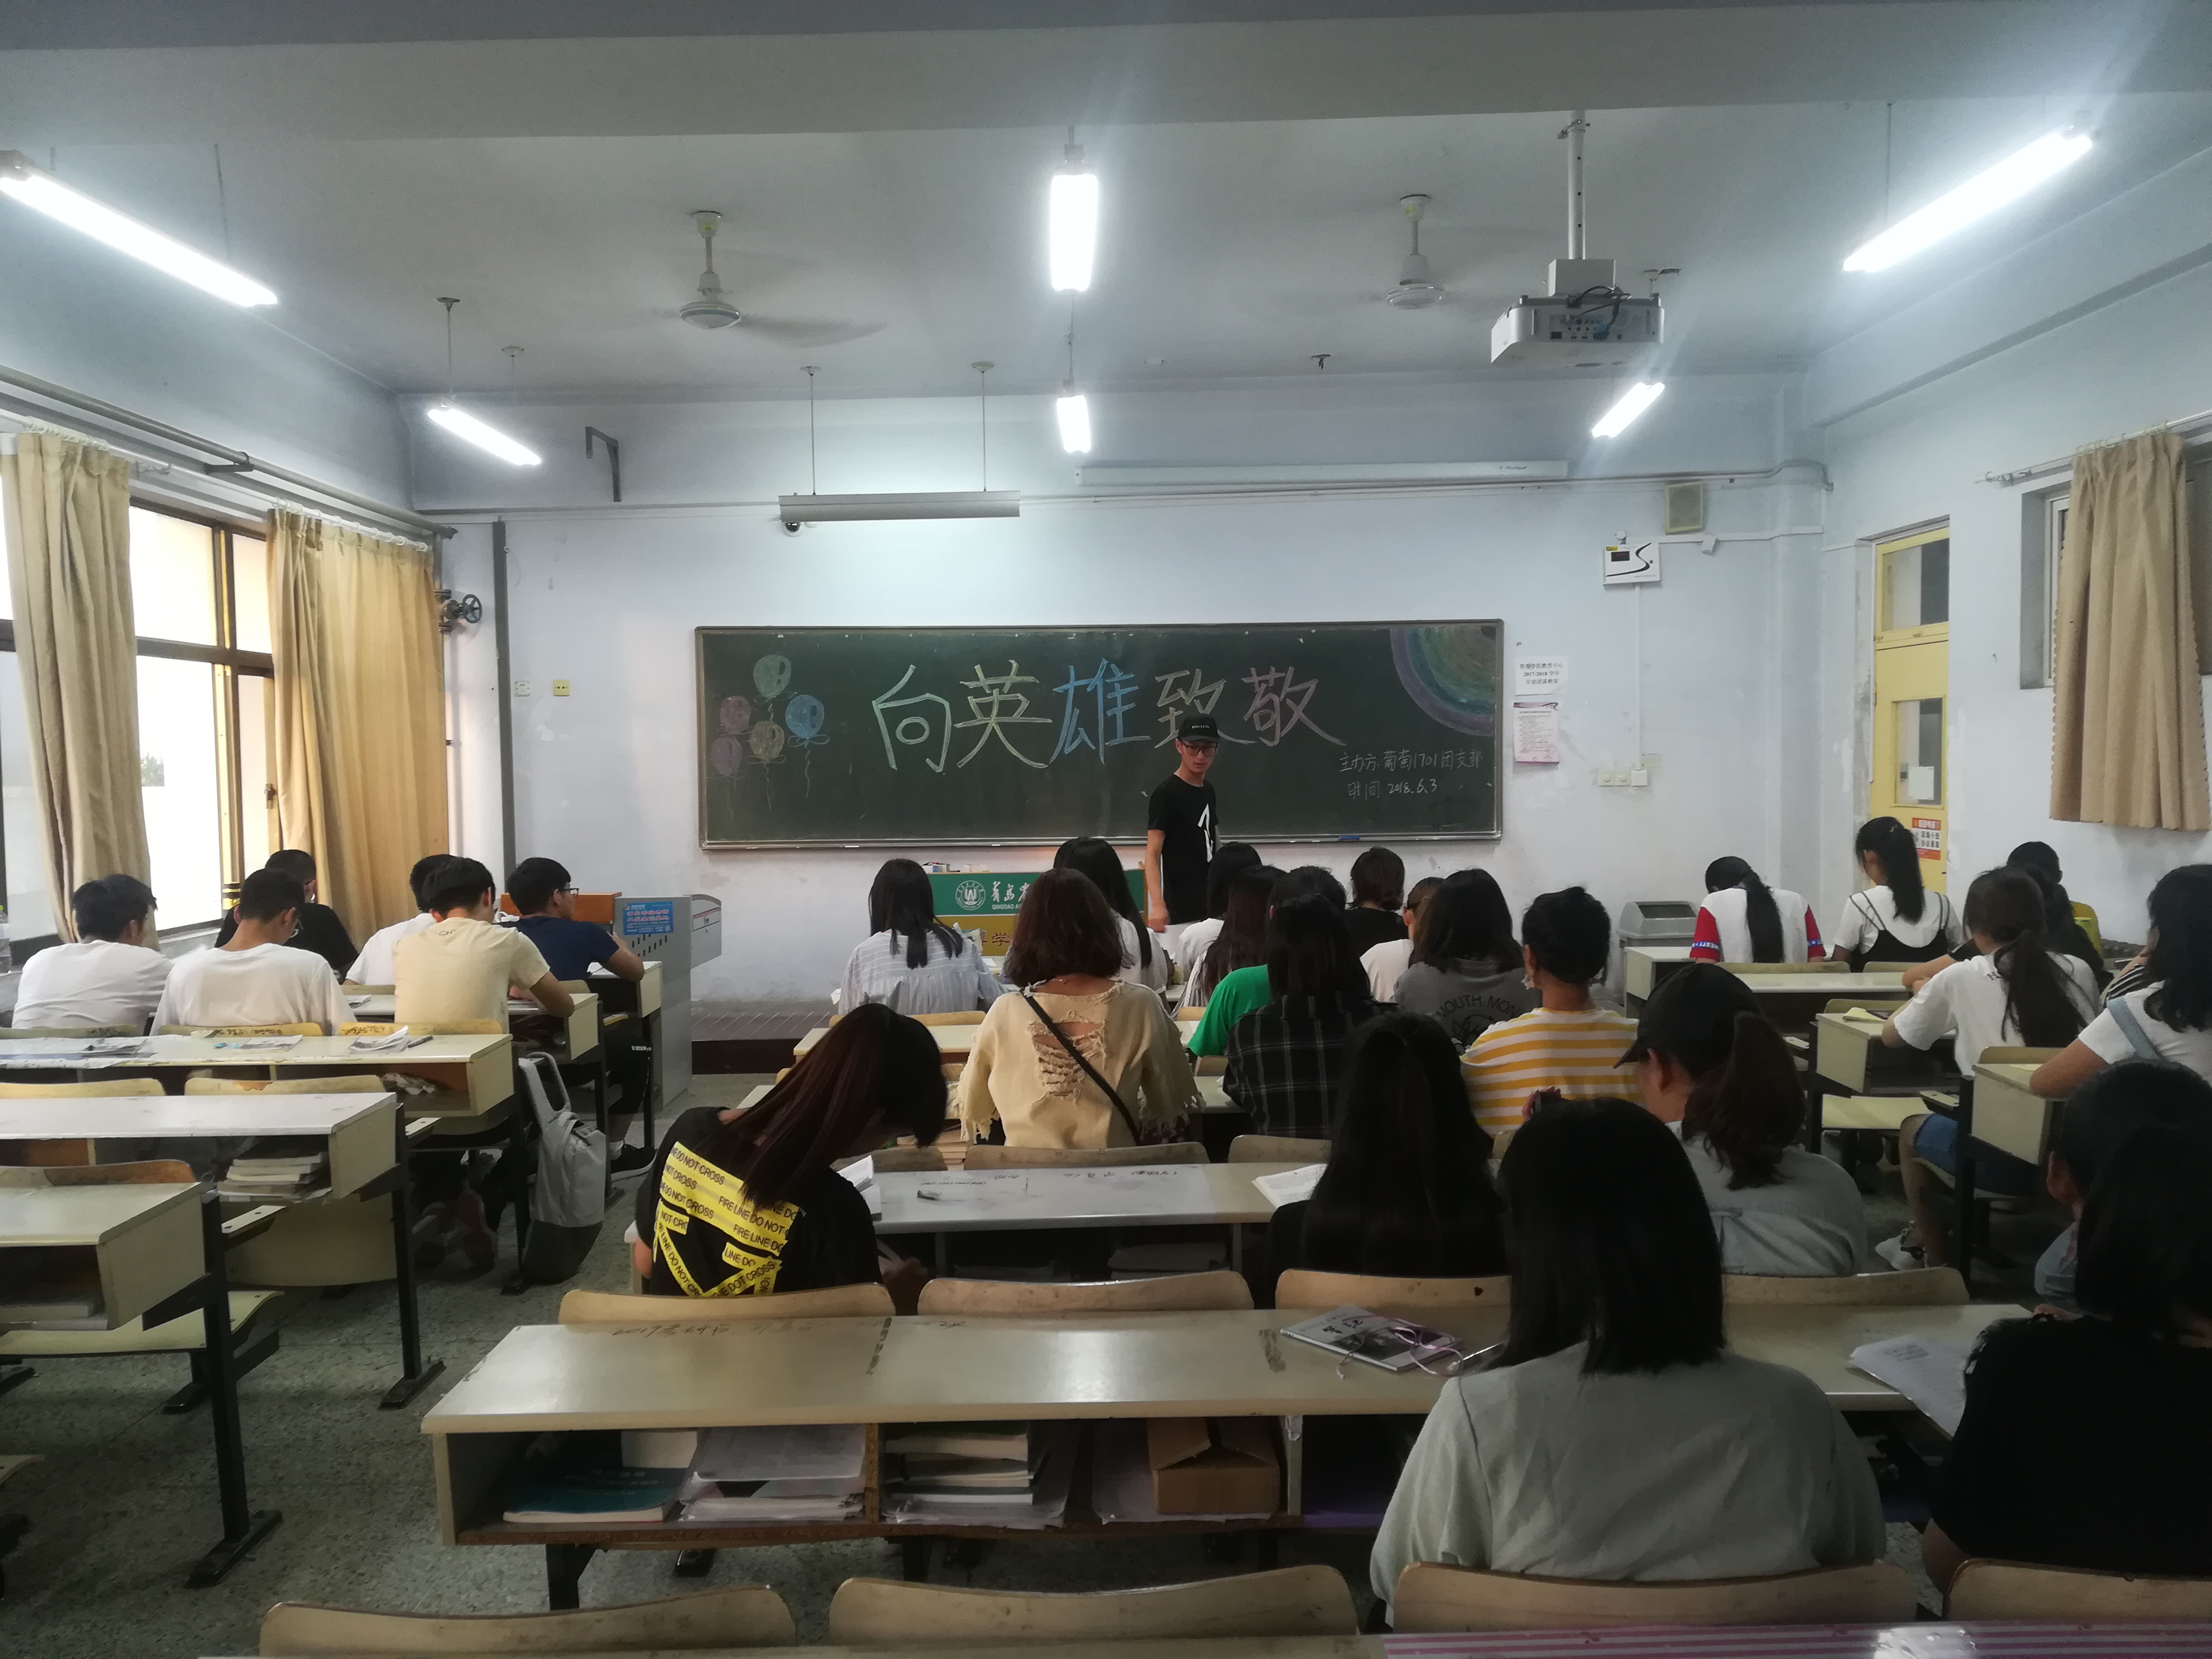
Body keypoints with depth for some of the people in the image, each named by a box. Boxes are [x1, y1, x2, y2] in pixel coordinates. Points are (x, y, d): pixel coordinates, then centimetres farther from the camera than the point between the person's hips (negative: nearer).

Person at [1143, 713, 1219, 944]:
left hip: (1209, 907, 8)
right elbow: (1152, 854, -18)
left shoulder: (1208, 791, 11)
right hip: (1179, 912, -8)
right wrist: (1157, 905, -31)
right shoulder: (1167, 793, -12)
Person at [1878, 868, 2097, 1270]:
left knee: (1913, 1129, 28)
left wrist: (1930, 999, 33)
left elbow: (1891, 1035, 12)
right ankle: (1922, 1237, 44)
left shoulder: (1962, 978, -4)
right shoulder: (2079, 972, 5)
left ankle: (1934, 1255, 38)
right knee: (1939, 1121, 32)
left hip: (2001, 1158, -5)